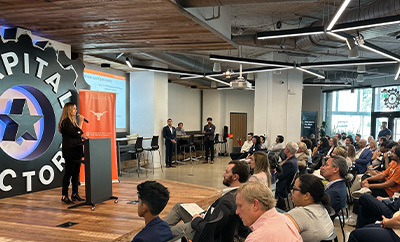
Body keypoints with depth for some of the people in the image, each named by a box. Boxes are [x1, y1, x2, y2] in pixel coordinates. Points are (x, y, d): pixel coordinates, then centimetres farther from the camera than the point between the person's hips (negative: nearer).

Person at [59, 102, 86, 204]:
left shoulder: (73, 121, 17)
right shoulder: (65, 122, -12)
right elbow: (75, 133, -18)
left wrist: (83, 137, 6)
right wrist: (80, 122, -12)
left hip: (76, 151, 9)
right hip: (70, 151, -9)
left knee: (76, 173, 11)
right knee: (68, 173, -5)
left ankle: (75, 194, 18)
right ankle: (64, 196, 3)